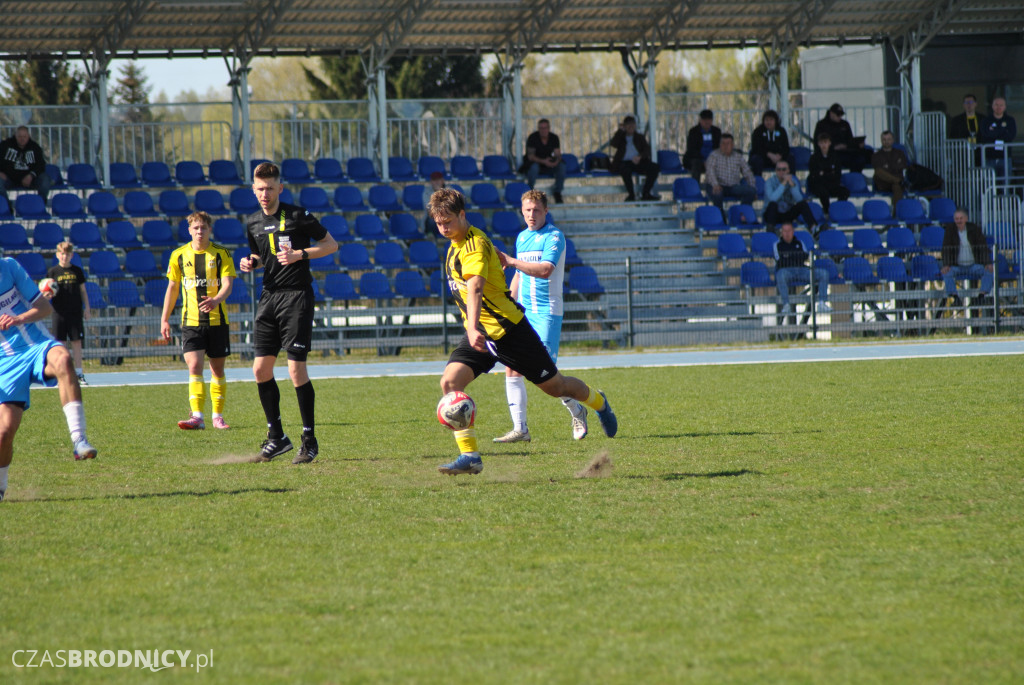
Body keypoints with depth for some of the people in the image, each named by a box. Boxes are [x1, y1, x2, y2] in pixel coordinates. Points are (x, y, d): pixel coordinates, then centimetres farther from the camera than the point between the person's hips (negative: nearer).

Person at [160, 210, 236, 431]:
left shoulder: (221, 254, -1)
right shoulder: (179, 255, 5)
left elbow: (227, 285, -10)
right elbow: (172, 288, 11)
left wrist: (216, 300, -31)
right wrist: (164, 319, 6)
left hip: (217, 320, 0)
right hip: (191, 321, 0)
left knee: (217, 369, 8)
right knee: (194, 367, -13)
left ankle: (218, 416, 18)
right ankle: (197, 416, -20)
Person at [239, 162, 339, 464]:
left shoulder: (297, 216, -7)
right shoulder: (253, 223, 11)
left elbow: (331, 244, -2)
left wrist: (300, 254, -15)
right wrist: (250, 263, 4)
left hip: (297, 295, -6)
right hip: (269, 297, 6)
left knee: (296, 370, -10)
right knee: (261, 369, 3)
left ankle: (310, 441, 0)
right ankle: (276, 437, 16)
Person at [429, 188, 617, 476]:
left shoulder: (475, 246, -22)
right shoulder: (457, 244, 7)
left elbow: (475, 286, -39)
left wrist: (473, 328, -55)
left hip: (508, 330, -8)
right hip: (479, 334, 8)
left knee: (555, 386, 8)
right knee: (449, 382, -16)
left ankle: (598, 402, 40)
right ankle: (469, 456, -15)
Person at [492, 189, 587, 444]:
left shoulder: (554, 237, -8)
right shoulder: (522, 238, 15)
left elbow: (545, 270, -23)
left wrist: (512, 261, -28)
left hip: (546, 312, -7)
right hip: (523, 312, 7)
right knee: (512, 367, -3)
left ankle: (577, 411, 14)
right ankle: (520, 428, 0)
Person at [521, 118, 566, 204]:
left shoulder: (554, 138, -2)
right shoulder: (533, 138, -14)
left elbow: (557, 155, -6)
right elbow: (530, 156, -20)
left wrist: (556, 161, -31)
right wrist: (543, 161, -35)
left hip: (549, 163, 4)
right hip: (534, 162, -4)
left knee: (561, 166, -24)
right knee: (534, 166, -39)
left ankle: (557, 193, -11)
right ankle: (530, 190, -20)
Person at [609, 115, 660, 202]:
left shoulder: (639, 137, 24)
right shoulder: (620, 137, 21)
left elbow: (647, 149, 9)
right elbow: (614, 144, -1)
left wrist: (640, 157, -13)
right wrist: (621, 130, 5)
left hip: (638, 162, 2)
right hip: (624, 162, -2)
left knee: (655, 168, -25)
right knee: (625, 169, -40)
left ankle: (646, 194, -23)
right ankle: (631, 194, -33)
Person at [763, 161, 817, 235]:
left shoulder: (793, 181, -4)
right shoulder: (770, 181, -12)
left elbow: (799, 200, -19)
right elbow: (772, 199, -31)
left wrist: (792, 184, -30)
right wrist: (783, 184, -32)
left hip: (787, 214, 3)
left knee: (803, 203, -22)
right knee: (772, 204, -34)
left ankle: (813, 226, -37)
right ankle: (770, 228, -46)